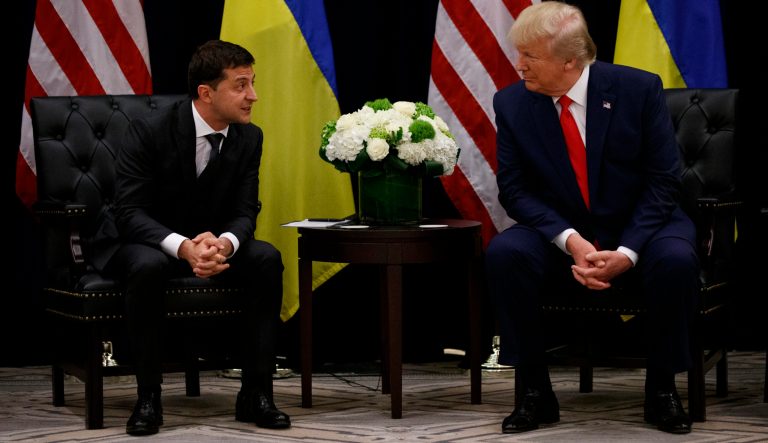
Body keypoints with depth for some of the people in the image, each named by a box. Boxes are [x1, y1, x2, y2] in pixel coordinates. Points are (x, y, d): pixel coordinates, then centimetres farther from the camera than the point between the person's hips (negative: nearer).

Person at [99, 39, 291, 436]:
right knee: (148, 266, -39)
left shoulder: (249, 138, -6)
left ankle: (256, 392, -18)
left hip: (214, 242, 4)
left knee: (268, 259, -25)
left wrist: (224, 243, -33)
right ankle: (148, 396, -25)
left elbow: (244, 213, -7)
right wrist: (182, 247, -42)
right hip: (146, 242, -4)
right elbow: (129, 212, -24)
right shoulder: (149, 131, -20)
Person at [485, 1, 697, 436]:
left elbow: (663, 180, -10)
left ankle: (662, 389, -11)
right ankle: (536, 392, -16)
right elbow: (515, 189, -6)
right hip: (559, 233, 2)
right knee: (504, 253, -29)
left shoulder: (639, 89, -12)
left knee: (676, 260, -34)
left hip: (639, 229, -1)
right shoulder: (512, 103, -7)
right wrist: (570, 240, -23)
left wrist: (627, 252, -23)